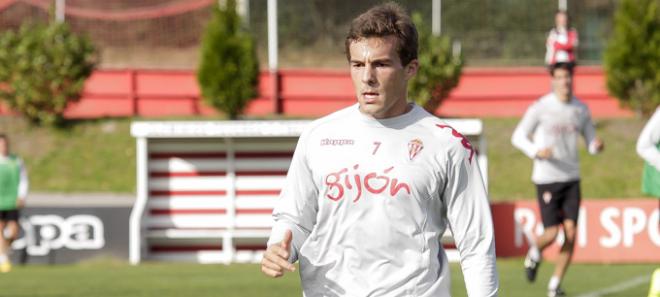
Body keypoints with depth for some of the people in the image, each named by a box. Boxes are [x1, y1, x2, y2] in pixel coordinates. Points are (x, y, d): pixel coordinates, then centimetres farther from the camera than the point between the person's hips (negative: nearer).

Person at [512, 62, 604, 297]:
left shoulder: (581, 109, 5)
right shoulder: (540, 108, -7)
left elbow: (591, 141, 13)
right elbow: (518, 137, -2)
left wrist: (596, 145, -12)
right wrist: (536, 151, -20)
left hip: (572, 179, 4)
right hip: (546, 179, -4)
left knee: (570, 233, -5)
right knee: (552, 233, -10)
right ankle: (535, 252, 26)